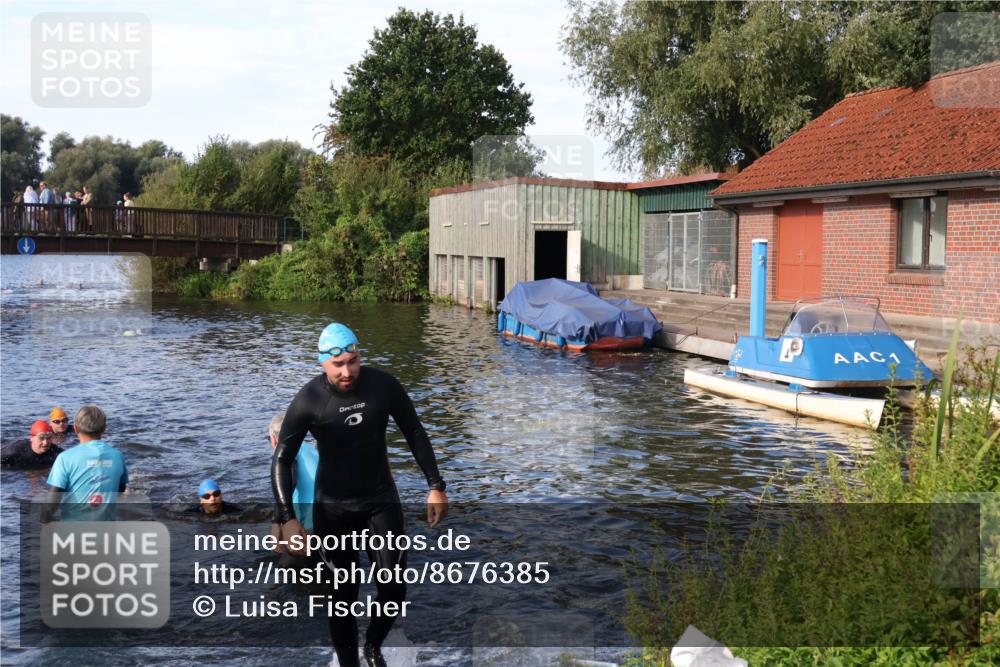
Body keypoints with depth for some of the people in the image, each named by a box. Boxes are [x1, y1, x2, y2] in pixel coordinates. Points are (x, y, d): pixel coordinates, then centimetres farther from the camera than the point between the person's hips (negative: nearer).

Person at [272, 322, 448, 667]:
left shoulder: (384, 385, -12)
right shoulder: (307, 401, -17)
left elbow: (415, 434, 1)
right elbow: (281, 460, -11)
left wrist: (435, 487, -1)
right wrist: (287, 518, -21)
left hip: (382, 499, 2)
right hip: (333, 507, -2)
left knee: (394, 588, -2)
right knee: (343, 595, 2)